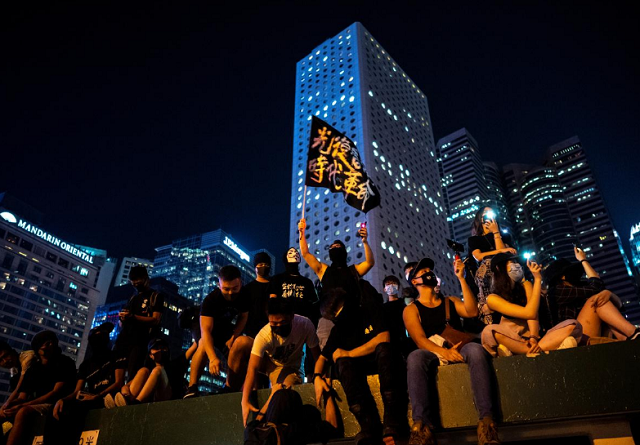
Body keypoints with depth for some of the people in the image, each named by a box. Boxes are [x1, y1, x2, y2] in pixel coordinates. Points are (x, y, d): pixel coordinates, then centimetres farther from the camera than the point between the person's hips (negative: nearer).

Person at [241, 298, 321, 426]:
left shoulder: (305, 325, -29)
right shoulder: (263, 336, -33)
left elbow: (316, 354, -17)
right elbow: (253, 369, -35)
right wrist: (245, 402, -43)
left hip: (289, 366, 1)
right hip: (266, 361, 0)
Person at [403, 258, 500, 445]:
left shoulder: (450, 301, 23)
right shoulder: (411, 310, 12)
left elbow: (472, 312, 1)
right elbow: (420, 340, -5)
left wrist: (461, 278, -3)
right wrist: (443, 352, -25)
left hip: (458, 349, 2)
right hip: (432, 353, -2)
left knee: (475, 349, -33)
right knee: (415, 357, -37)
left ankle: (486, 420, -40)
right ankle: (422, 425, -46)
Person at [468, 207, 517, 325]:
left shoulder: (504, 236, 24)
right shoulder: (474, 239, 20)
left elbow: (504, 254, 5)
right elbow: (479, 256, 2)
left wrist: (496, 232, 8)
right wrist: (500, 250, -2)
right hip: (486, 275, -1)